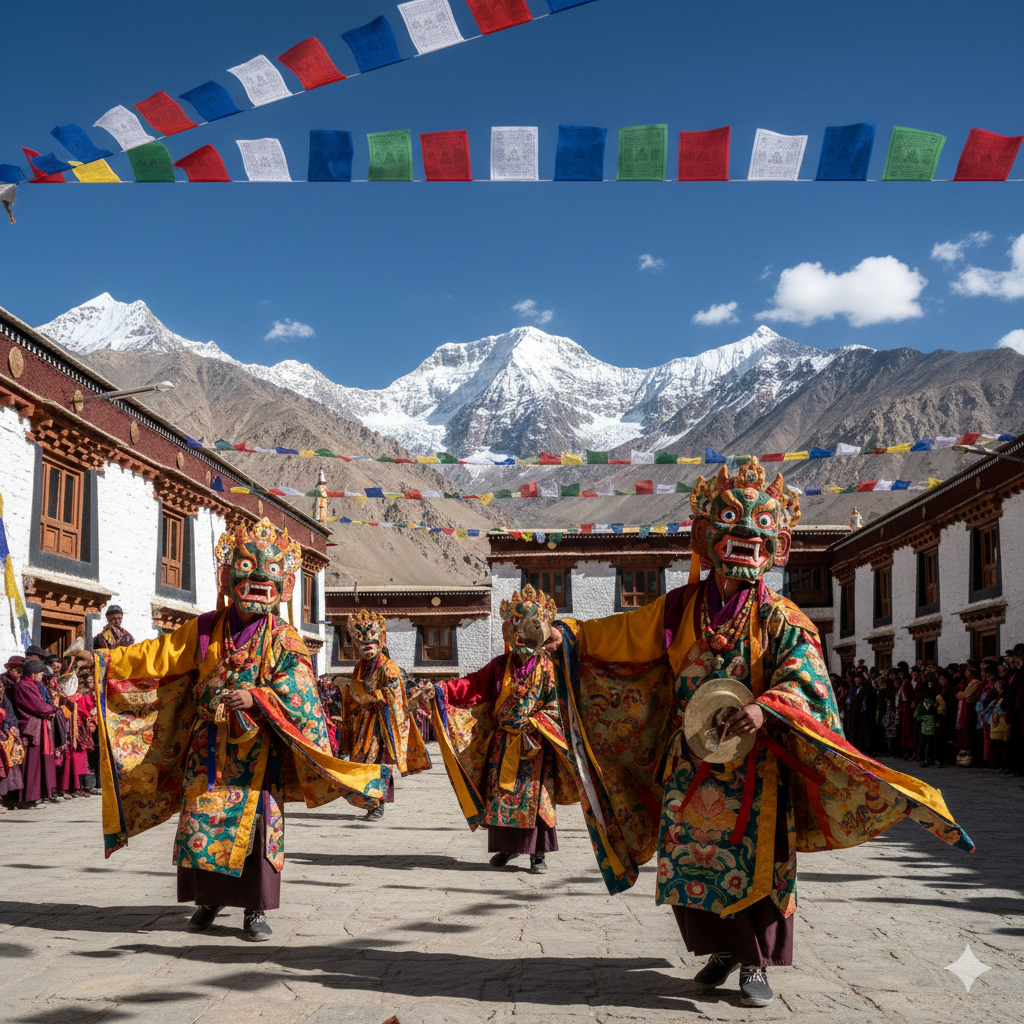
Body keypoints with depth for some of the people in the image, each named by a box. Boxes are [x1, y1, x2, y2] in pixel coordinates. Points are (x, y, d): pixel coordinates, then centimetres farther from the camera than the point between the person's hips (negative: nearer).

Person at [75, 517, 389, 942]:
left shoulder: (283, 639, -2)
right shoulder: (205, 630, 7)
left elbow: (295, 686, -14)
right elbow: (158, 655, 12)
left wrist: (255, 698, -30)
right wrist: (104, 660, 9)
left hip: (257, 749, -3)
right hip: (209, 744, 3)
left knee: (257, 822, -4)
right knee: (202, 822, 3)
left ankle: (254, 910, 6)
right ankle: (209, 898, 21)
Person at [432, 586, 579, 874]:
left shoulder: (546, 667, -3)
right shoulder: (501, 665, 5)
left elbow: (553, 707, -4)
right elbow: (472, 685, 1)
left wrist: (533, 727, -16)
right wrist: (441, 689, -11)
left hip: (534, 744, -3)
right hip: (503, 742, 3)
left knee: (535, 796, -3)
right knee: (499, 793, 4)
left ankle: (539, 853, 5)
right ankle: (507, 847, 18)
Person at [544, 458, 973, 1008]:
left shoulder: (780, 619, -5)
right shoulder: (680, 608, 5)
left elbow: (804, 677, -19)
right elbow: (623, 634, 15)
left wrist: (765, 708, -36)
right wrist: (570, 633, 7)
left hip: (754, 765, -3)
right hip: (690, 763, 3)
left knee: (755, 860, -1)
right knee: (689, 859, 6)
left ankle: (756, 963, 15)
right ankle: (725, 948, 25)